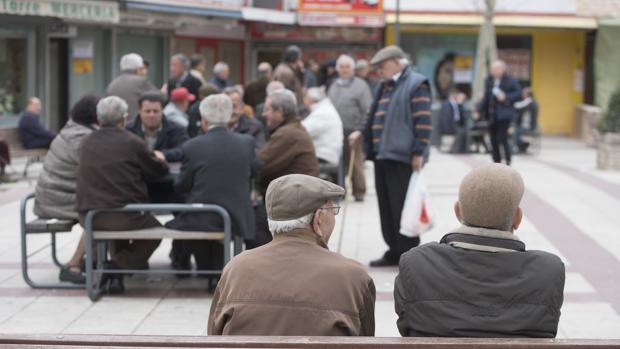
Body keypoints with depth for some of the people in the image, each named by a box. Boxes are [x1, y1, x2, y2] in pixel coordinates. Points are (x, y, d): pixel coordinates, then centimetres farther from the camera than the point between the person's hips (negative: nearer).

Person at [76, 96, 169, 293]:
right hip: (125, 217, -6)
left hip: (87, 217, 6)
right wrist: (159, 159, 27)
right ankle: (118, 268, 1)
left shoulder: (87, 143, 8)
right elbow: (160, 170, 2)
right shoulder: (132, 142, -7)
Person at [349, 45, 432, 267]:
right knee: (386, 207, 11)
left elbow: (423, 121, -15)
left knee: (402, 207, -6)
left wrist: (418, 152, -19)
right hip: (382, 155, 9)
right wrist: (362, 133, 12)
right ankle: (394, 252, 19)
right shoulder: (385, 87, 19)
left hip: (403, 157, -9)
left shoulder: (416, 85, -8)